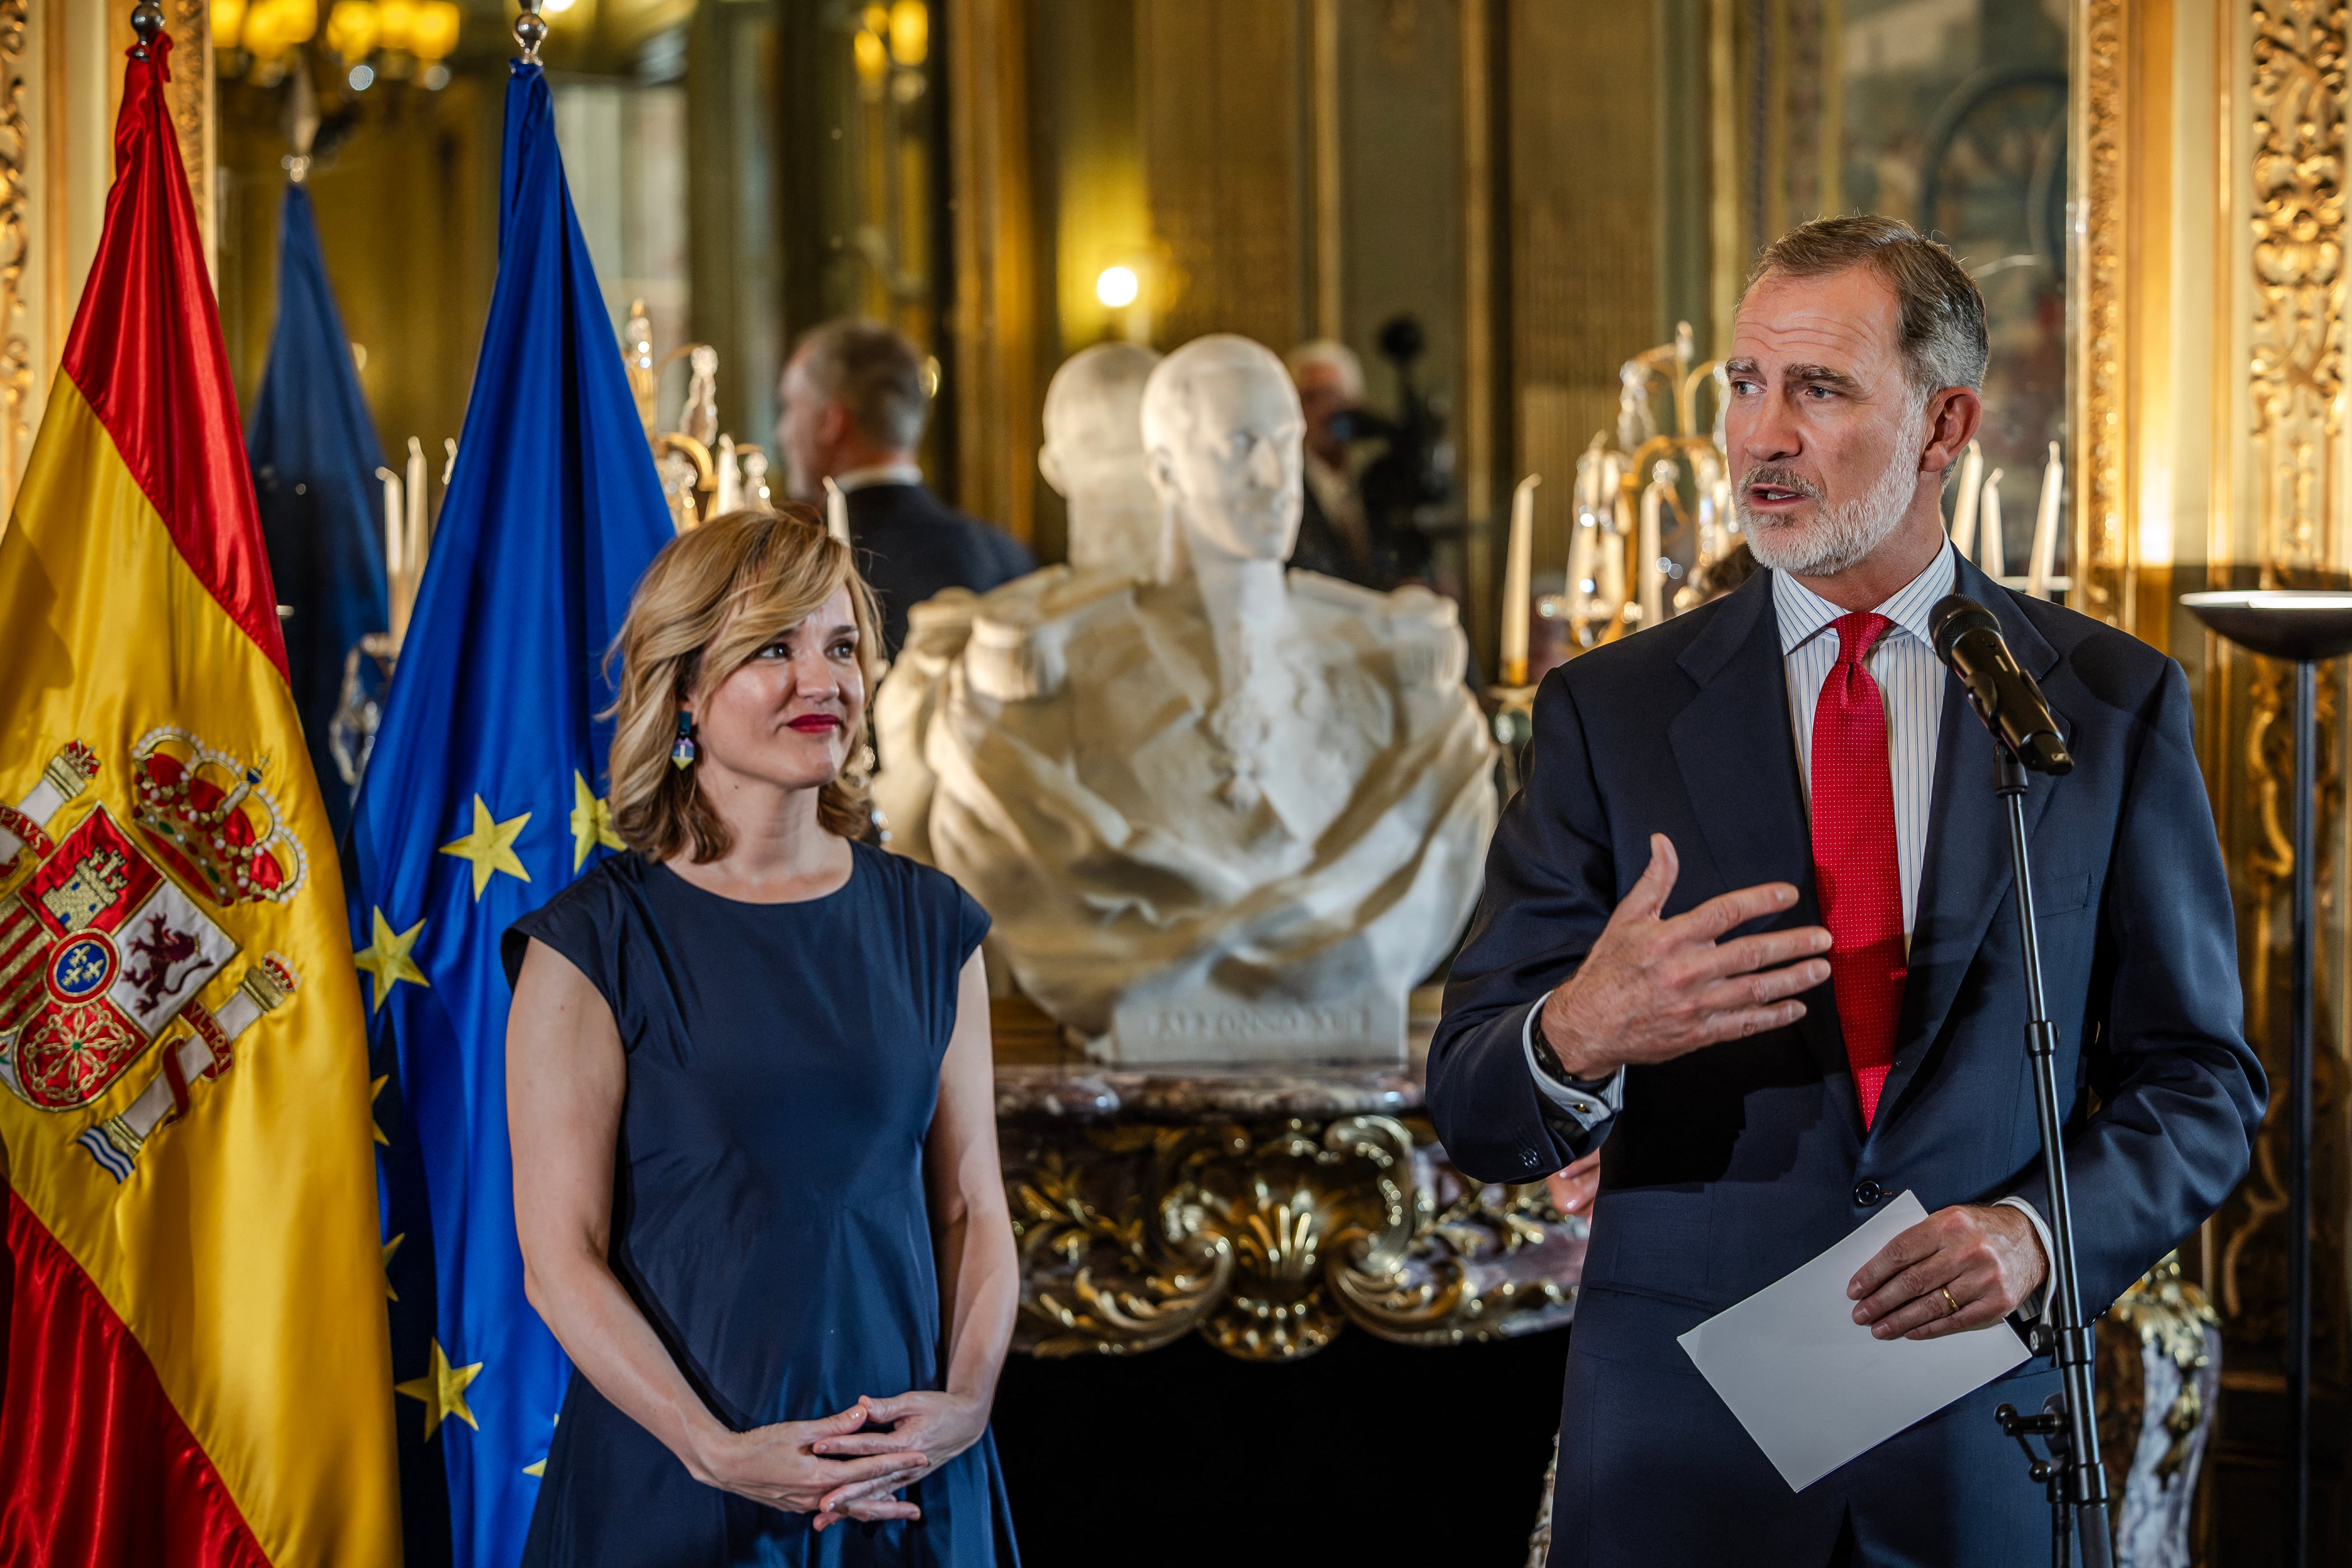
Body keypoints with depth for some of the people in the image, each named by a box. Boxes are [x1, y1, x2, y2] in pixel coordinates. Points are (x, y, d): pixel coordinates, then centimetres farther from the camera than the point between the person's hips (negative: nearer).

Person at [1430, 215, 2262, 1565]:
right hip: (1682, 1443, 0)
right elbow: (1474, 1112, -3)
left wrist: (2038, 1237, -14)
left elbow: (2201, 1080, 5)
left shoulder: (2114, 704, 2)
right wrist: (1578, 1037, -26)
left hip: (1981, 1452, 0)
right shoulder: (1611, 710, 1)